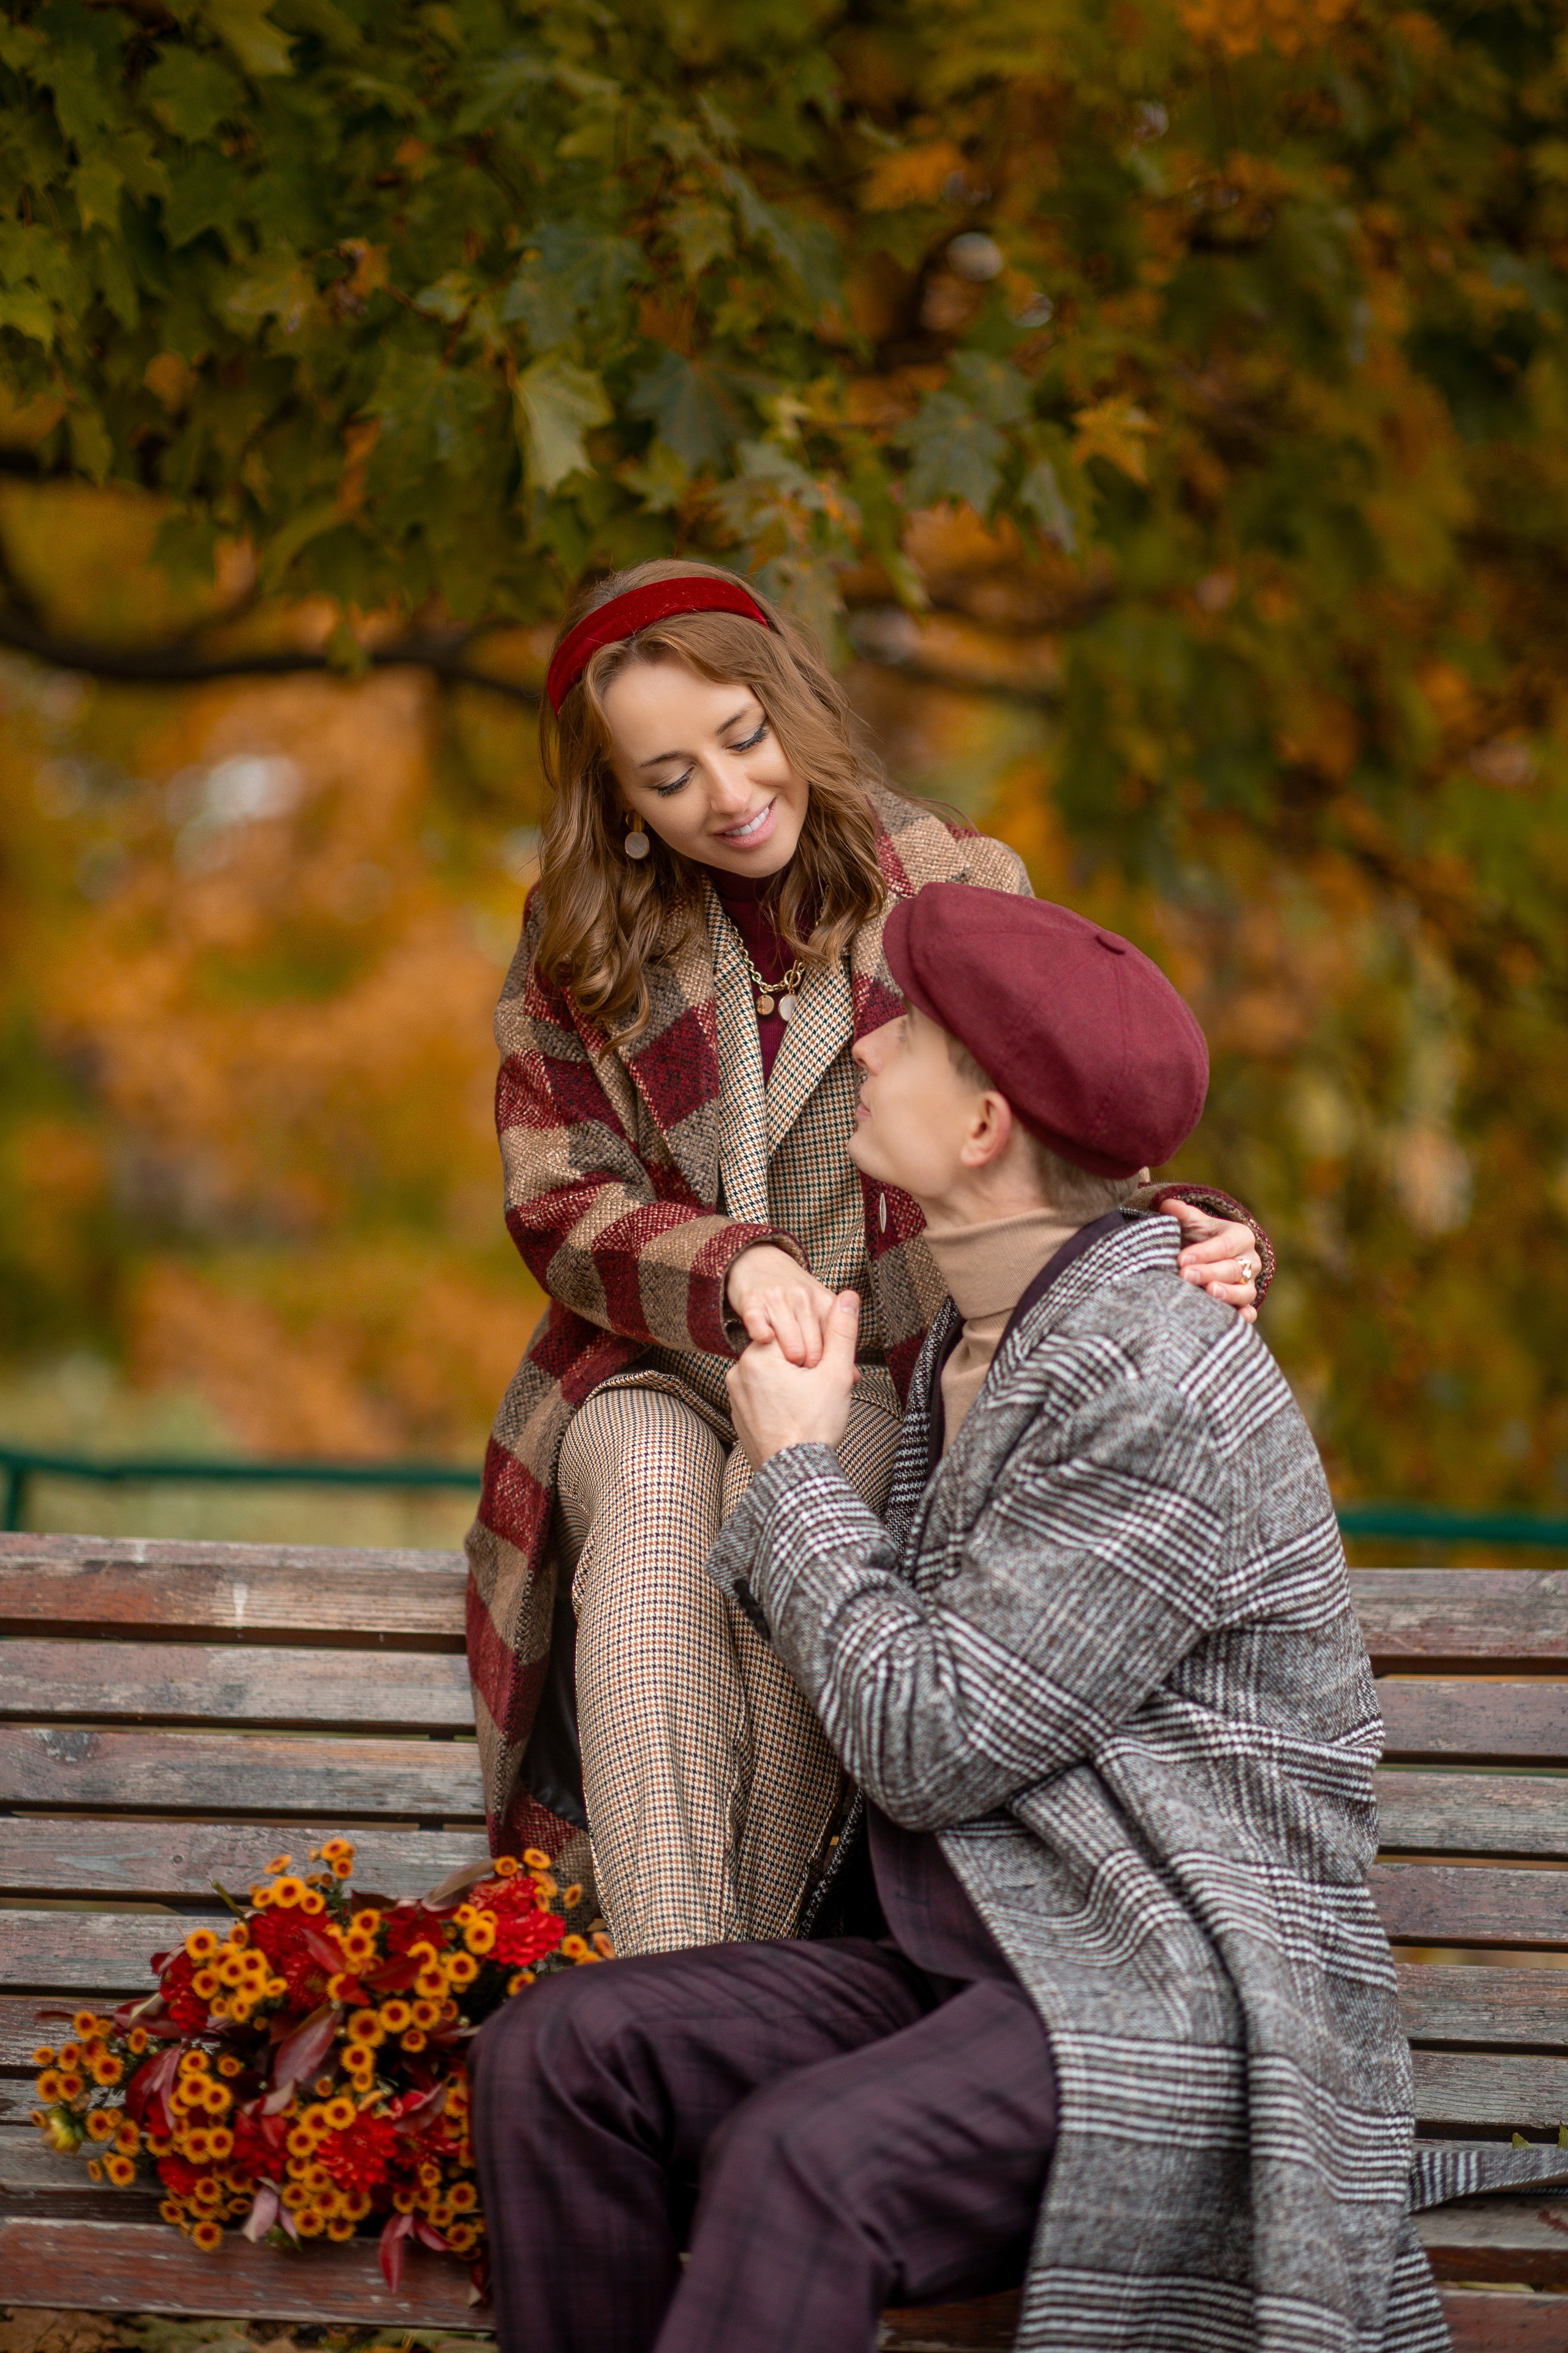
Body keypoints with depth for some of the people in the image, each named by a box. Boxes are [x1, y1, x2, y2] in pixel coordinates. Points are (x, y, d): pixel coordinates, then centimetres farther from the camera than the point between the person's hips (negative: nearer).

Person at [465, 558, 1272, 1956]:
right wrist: (729, 1268, -22)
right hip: (653, 1377, 1)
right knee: (651, 1502, -34)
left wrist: (1203, 1238, -24)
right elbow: (559, 1203, 0)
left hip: (881, 1371, -1)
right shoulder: (578, 949, 6)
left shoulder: (955, 897, 2)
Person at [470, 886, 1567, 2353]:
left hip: (1170, 2014, -9)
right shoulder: (977, 1340, 14)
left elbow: (928, 1745, -17)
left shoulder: (1156, 1388, -17)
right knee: (557, 2053, -12)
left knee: (800, 2162, -34)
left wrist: (796, 1468, -5)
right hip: (965, 1970, 9)